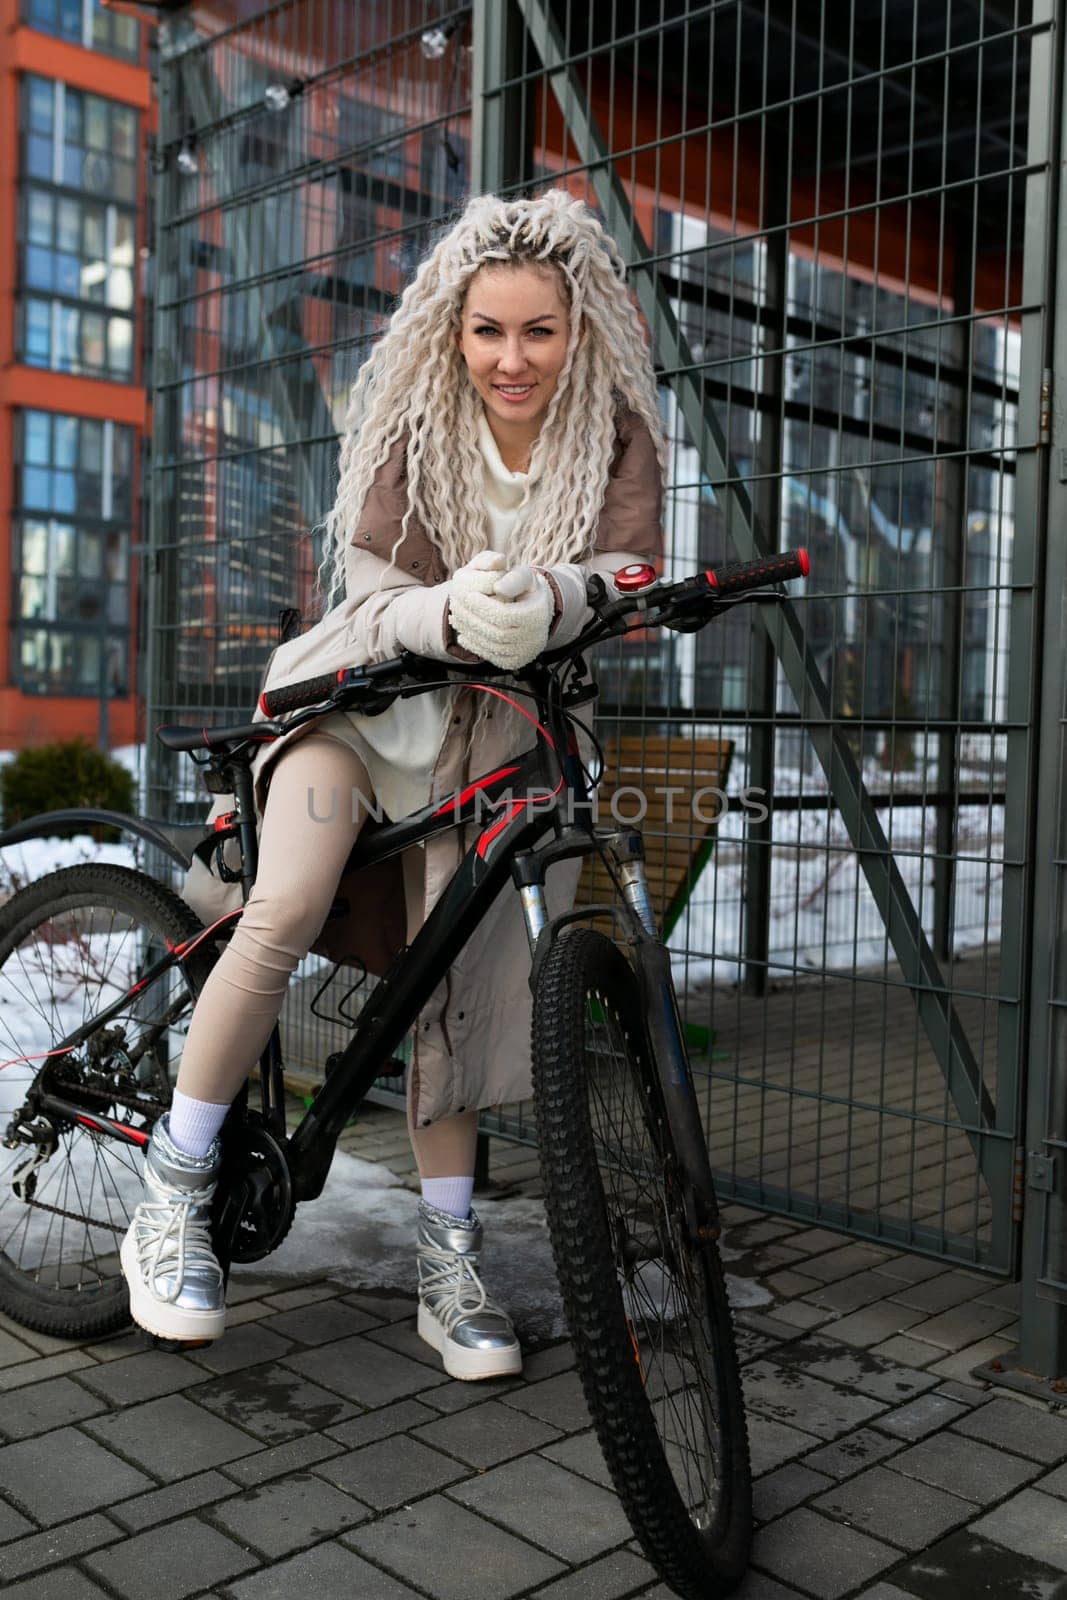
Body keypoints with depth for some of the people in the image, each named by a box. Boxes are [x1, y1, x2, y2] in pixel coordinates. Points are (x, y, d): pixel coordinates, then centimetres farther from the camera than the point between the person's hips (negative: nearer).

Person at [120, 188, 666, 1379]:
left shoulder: (617, 438, -6)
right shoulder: (414, 428, -10)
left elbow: (630, 568, -21)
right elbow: (377, 597, -18)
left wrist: (544, 600, -44)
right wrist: (454, 615, -42)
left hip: (495, 727, 2)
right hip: (368, 694, -2)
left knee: (454, 983, -3)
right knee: (288, 913, -26)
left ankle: (446, 1262, 8)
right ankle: (171, 1198, -12)